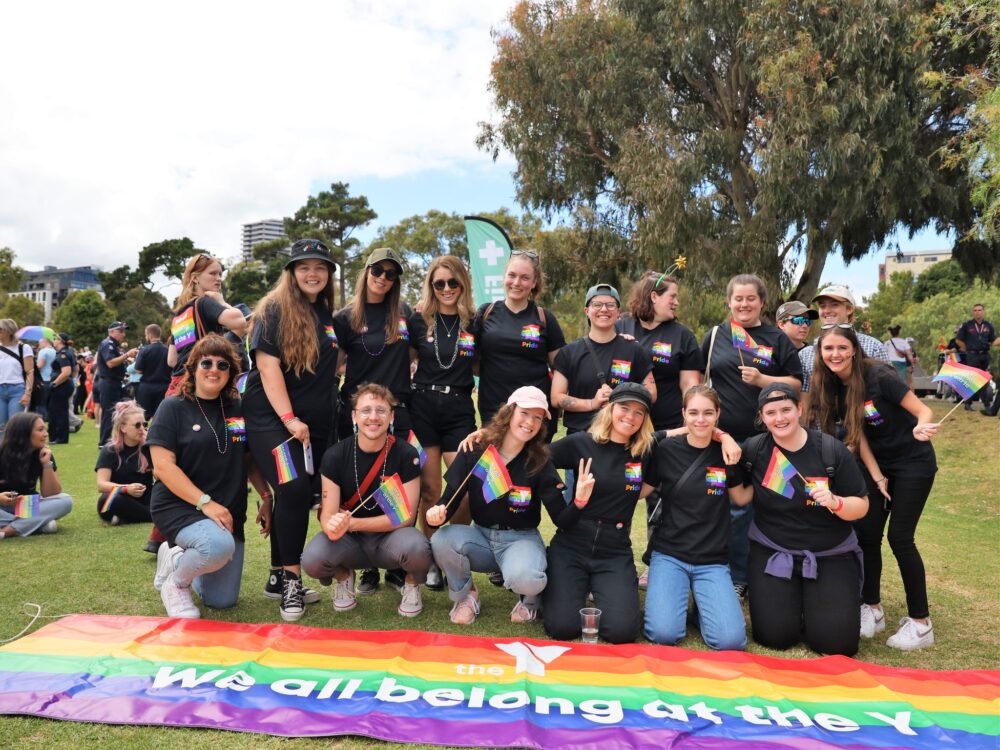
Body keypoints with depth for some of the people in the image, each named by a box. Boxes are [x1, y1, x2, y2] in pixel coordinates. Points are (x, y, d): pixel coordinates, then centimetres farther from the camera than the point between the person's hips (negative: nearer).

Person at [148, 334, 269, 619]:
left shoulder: (238, 409, 6)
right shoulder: (174, 408, -7)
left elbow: (249, 461, 14)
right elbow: (162, 466, -14)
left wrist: (266, 498, 1)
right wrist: (205, 502, -22)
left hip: (229, 513, 5)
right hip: (179, 507, -5)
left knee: (222, 601, 7)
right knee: (219, 545, -37)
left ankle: (179, 557, 35)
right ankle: (175, 580, -3)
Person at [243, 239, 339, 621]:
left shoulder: (328, 316, 11)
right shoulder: (274, 310, -6)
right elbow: (267, 366, -14)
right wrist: (289, 419, -20)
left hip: (315, 425, 6)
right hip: (273, 419, -6)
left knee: (296, 497, 8)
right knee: (294, 488, -21)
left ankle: (278, 578, 20)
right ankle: (292, 578, -8)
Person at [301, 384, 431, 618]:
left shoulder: (406, 455, -13)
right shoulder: (335, 455, -8)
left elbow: (406, 516, -15)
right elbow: (328, 513, -9)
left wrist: (350, 523, -25)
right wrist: (333, 526, -35)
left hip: (390, 538, -2)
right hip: (351, 541, 2)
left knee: (416, 547, -35)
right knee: (312, 559, -29)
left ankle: (412, 583, 3)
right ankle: (344, 576, 9)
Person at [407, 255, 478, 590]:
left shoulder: (475, 322, 4)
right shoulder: (419, 320, 3)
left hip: (459, 409, 1)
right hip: (423, 406, 0)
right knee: (429, 490, 3)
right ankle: (432, 560, 20)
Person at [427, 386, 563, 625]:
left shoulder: (539, 462, -9)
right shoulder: (474, 451, -7)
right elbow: (451, 500, -6)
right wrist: (438, 513, -28)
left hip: (521, 539, -2)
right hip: (481, 536, 2)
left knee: (524, 578, -36)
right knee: (441, 540, -29)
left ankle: (530, 597, 5)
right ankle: (465, 595, 2)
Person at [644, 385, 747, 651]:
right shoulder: (666, 450, -4)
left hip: (713, 560, 1)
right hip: (669, 554, -1)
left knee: (731, 640, -19)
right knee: (664, 633, -21)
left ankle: (703, 602, 13)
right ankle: (678, 596, 11)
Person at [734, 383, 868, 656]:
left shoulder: (832, 450, -9)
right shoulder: (753, 450, -6)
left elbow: (861, 507, -3)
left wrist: (836, 502, -26)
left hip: (831, 556, 0)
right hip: (771, 553, 1)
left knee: (836, 642, -11)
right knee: (775, 636, -11)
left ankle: (817, 600, 22)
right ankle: (791, 598, 22)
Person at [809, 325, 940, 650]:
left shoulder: (879, 377, -21)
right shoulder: (831, 389, -5)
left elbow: (924, 411, -18)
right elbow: (857, 436, -3)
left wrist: (922, 428, -40)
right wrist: (876, 477, -6)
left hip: (913, 462, -5)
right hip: (878, 464, 5)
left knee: (899, 537, -8)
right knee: (866, 532, 1)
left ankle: (921, 623, 5)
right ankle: (872, 610, 16)